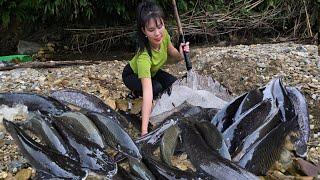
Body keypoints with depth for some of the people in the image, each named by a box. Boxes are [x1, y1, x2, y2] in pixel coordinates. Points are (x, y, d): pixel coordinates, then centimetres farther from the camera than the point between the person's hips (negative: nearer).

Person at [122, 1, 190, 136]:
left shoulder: (163, 34, -27)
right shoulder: (143, 56, -44)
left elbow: (171, 57, -8)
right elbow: (148, 91, -51)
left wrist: (180, 54, -33)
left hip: (151, 72, 6)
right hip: (132, 75, -6)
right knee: (157, 87, -32)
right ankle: (136, 93, 1)